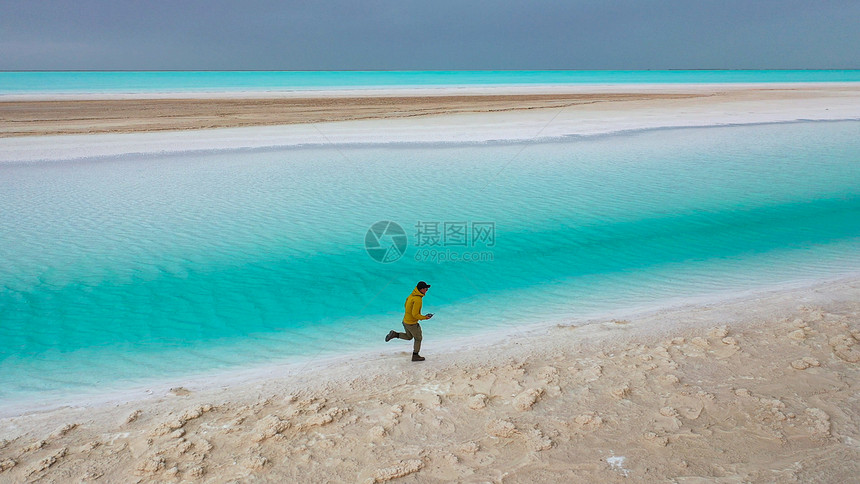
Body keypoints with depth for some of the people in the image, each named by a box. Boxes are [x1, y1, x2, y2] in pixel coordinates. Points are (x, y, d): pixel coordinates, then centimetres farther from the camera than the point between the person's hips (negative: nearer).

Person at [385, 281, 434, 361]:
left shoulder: (412, 295, 0)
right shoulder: (418, 299, -28)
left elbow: (406, 306, 14)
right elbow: (415, 314, -29)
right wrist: (424, 317, -14)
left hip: (405, 320, 8)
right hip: (412, 323, -8)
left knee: (409, 337, 27)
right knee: (418, 339, 13)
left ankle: (394, 334, 10)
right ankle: (415, 356, 24)